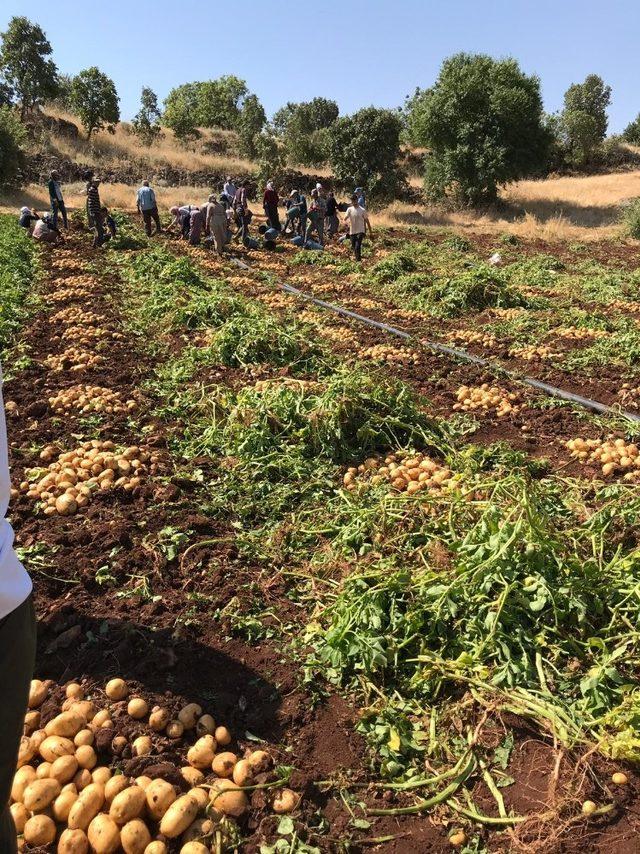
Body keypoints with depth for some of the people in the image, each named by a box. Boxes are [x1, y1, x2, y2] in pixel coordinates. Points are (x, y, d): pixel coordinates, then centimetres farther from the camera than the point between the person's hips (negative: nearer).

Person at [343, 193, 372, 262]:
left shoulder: (362, 210, -5)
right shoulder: (349, 209, 1)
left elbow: (367, 221, 0)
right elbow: (345, 218, -10)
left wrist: (370, 232, 2)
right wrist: (347, 222, -35)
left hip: (360, 231, -4)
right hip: (352, 232, 4)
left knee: (357, 247, -18)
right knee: (354, 248, 12)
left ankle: (359, 260, -10)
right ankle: (357, 259, 32)